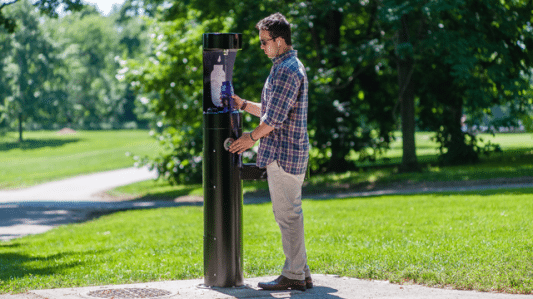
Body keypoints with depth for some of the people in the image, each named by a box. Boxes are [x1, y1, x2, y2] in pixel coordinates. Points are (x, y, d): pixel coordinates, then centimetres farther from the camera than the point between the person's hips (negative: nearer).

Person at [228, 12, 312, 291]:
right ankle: (301, 273, 17)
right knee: (291, 215, 13)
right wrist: (242, 104, 19)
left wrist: (252, 137, -6)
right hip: (291, 153, 11)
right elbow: (270, 112, 24)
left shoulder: (287, 70, -16)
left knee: (287, 215, -6)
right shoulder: (290, 67, 18)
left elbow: (275, 118, -19)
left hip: (283, 154, -11)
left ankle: (293, 276, -1)